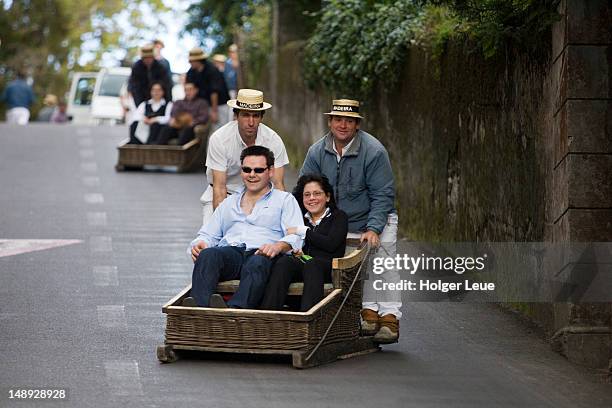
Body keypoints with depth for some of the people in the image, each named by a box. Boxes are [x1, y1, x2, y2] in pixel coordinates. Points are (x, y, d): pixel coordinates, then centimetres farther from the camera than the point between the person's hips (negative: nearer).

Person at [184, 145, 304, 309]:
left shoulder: (285, 200, 22)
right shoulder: (229, 203, 34)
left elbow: (296, 236, 6)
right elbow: (208, 235, 28)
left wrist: (278, 246, -18)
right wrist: (198, 244, 2)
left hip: (261, 254, -3)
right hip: (229, 251, 3)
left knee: (257, 263, -41)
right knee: (207, 255, -33)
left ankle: (235, 308, -66)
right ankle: (199, 306, -56)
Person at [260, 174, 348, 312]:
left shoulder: (338, 216, 17)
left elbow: (331, 244, -2)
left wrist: (302, 231, 0)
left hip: (327, 266, -3)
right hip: (302, 262, 3)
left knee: (311, 264, -39)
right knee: (283, 262, -32)